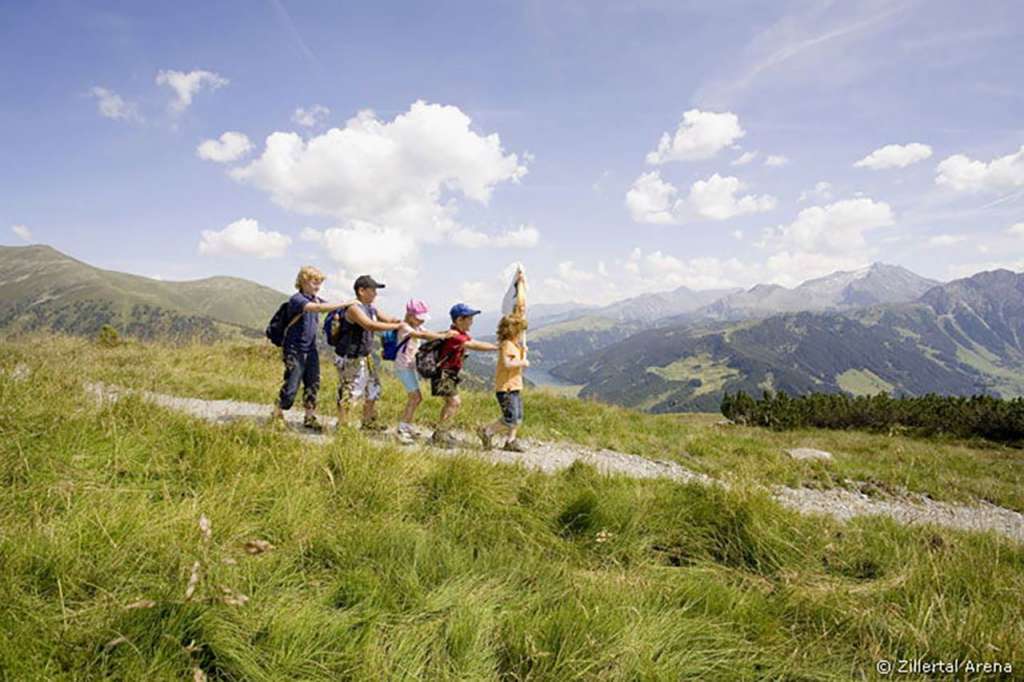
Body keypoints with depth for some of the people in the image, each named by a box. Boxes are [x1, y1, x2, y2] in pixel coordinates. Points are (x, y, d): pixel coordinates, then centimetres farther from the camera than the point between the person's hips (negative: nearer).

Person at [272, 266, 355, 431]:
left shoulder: (315, 299, 10)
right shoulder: (296, 299, -16)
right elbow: (319, 308, -31)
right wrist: (346, 303, -32)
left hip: (311, 350, 7)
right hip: (294, 350, -7)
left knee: (313, 384, 6)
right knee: (291, 386, -2)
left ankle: (310, 418, 16)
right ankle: (277, 416, 15)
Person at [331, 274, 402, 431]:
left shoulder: (370, 309, 9)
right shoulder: (354, 308, -20)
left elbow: (388, 319, 13)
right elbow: (371, 325, -32)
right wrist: (397, 326, -30)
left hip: (365, 357, 10)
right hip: (350, 359, -10)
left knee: (372, 388, 17)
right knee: (349, 391, -4)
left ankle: (368, 422, 31)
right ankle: (341, 424, 9)